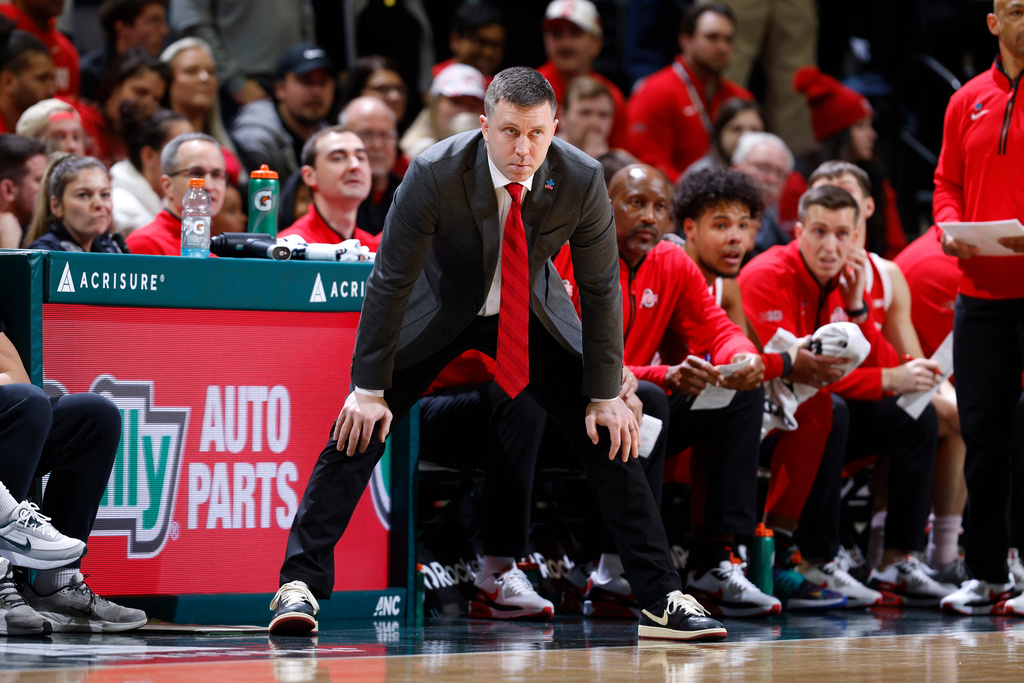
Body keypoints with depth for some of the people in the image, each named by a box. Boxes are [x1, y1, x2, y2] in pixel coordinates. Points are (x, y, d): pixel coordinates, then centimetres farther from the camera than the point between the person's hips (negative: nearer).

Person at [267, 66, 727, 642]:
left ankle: (663, 601, 1)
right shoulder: (435, 174, -30)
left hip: (533, 312, 2)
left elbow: (601, 290, -12)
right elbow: (391, 282, -22)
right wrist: (370, 388, -20)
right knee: (358, 431, -14)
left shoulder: (582, 180, -24)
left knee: (612, 436, -6)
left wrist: (606, 394, -11)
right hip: (440, 310, -2)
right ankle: (300, 587, -9)